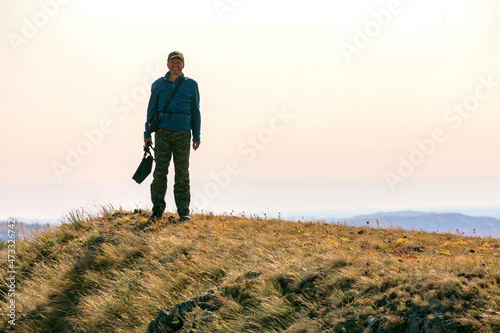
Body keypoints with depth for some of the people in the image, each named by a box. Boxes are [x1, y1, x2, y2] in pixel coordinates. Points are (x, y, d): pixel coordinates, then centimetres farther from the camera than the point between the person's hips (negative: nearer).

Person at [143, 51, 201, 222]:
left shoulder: (191, 84, 8)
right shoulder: (158, 84, 11)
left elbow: (195, 111, 9)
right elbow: (151, 110, 13)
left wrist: (197, 136, 4)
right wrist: (147, 134, 6)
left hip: (183, 132, -1)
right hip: (162, 132, 1)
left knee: (182, 172, -1)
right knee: (160, 171, -3)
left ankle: (183, 211, 2)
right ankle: (157, 209, 3)